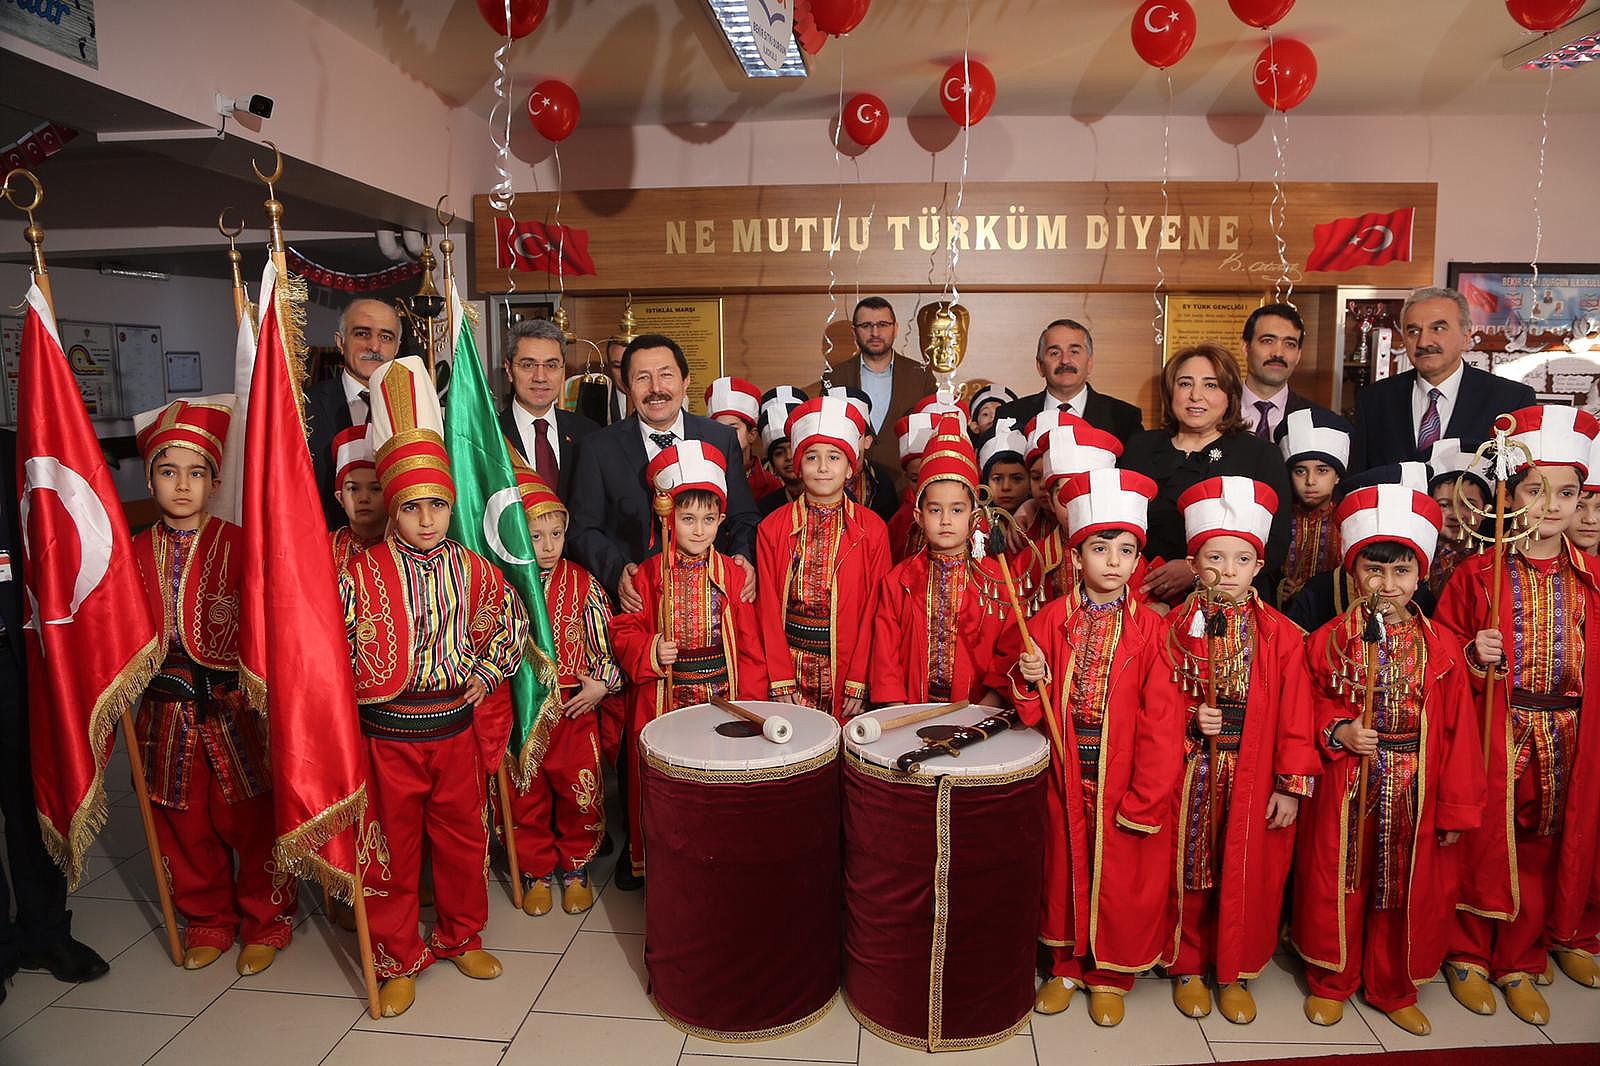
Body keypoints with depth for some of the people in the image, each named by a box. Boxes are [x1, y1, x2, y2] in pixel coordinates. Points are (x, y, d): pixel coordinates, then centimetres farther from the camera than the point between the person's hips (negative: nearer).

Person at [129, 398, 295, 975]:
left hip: (235, 706, -4)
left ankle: (265, 922, 26)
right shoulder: (135, 552, 4)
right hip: (167, 710, 4)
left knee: (252, 820, 6)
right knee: (184, 825, 15)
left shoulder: (238, 545, -7)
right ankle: (208, 921, 36)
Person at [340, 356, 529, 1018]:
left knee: (462, 839, 17)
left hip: (458, 729, 3)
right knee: (394, 849, 11)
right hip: (387, 733, -2)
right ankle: (398, 960, 30)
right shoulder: (361, 574, -10)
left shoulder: (474, 570, -1)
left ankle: (461, 936, 38)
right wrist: (356, 690, -9)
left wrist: (487, 676, 4)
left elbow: (509, 622, 13)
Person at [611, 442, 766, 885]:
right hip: (662, 698, 0)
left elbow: (750, 643, 2)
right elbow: (624, 630, 5)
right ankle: (647, 861, 30)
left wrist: (749, 698, -4)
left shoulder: (733, 575, 1)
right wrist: (650, 651, -14)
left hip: (723, 696, 0)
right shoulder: (649, 574, 0)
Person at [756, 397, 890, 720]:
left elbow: (874, 609, -3)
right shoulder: (773, 528, 0)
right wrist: (781, 682, -7)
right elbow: (768, 608, -1)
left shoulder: (872, 530, -1)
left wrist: (859, 682, -8)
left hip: (846, 667, 0)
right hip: (791, 666, 0)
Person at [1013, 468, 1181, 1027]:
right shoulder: (1051, 619, -3)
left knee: (1121, 880, 12)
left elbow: (1161, 721, -9)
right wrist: (1030, 681, -21)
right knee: (1064, 871, 16)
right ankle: (1066, 966, 38)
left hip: (1126, 782, -2)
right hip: (1065, 776, 2)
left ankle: (1111, 975, 35)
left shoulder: (1149, 629, -9)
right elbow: (1032, 712, 2)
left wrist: (1146, 799, -11)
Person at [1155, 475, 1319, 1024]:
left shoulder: (1281, 635, -4)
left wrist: (1292, 784, -5)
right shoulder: (1177, 627, -4)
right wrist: (1191, 717, -18)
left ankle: (1235, 973, 31)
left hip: (1254, 781, 0)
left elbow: (1295, 716, -3)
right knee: (1188, 871, 11)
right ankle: (1189, 968, 31)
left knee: (1247, 874, 11)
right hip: (1190, 777, 0)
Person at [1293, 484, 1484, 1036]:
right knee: (1337, 885, 9)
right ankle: (1330, 981, 30)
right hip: (1344, 789, -1)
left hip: (1415, 793, 1)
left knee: (1410, 890, 13)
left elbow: (1458, 731, 0)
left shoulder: (1441, 647, -1)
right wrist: (1337, 733, -16)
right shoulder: (1328, 641, -4)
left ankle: (1394, 989, 34)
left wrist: (1457, 808, -1)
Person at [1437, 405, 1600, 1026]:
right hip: (1494, 741, -3)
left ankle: (1519, 963, 31)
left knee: (1543, 852, 13)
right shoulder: (1478, 574, -6)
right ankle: (1468, 956, 27)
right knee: (1482, 846, 8)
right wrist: (1475, 659, -22)